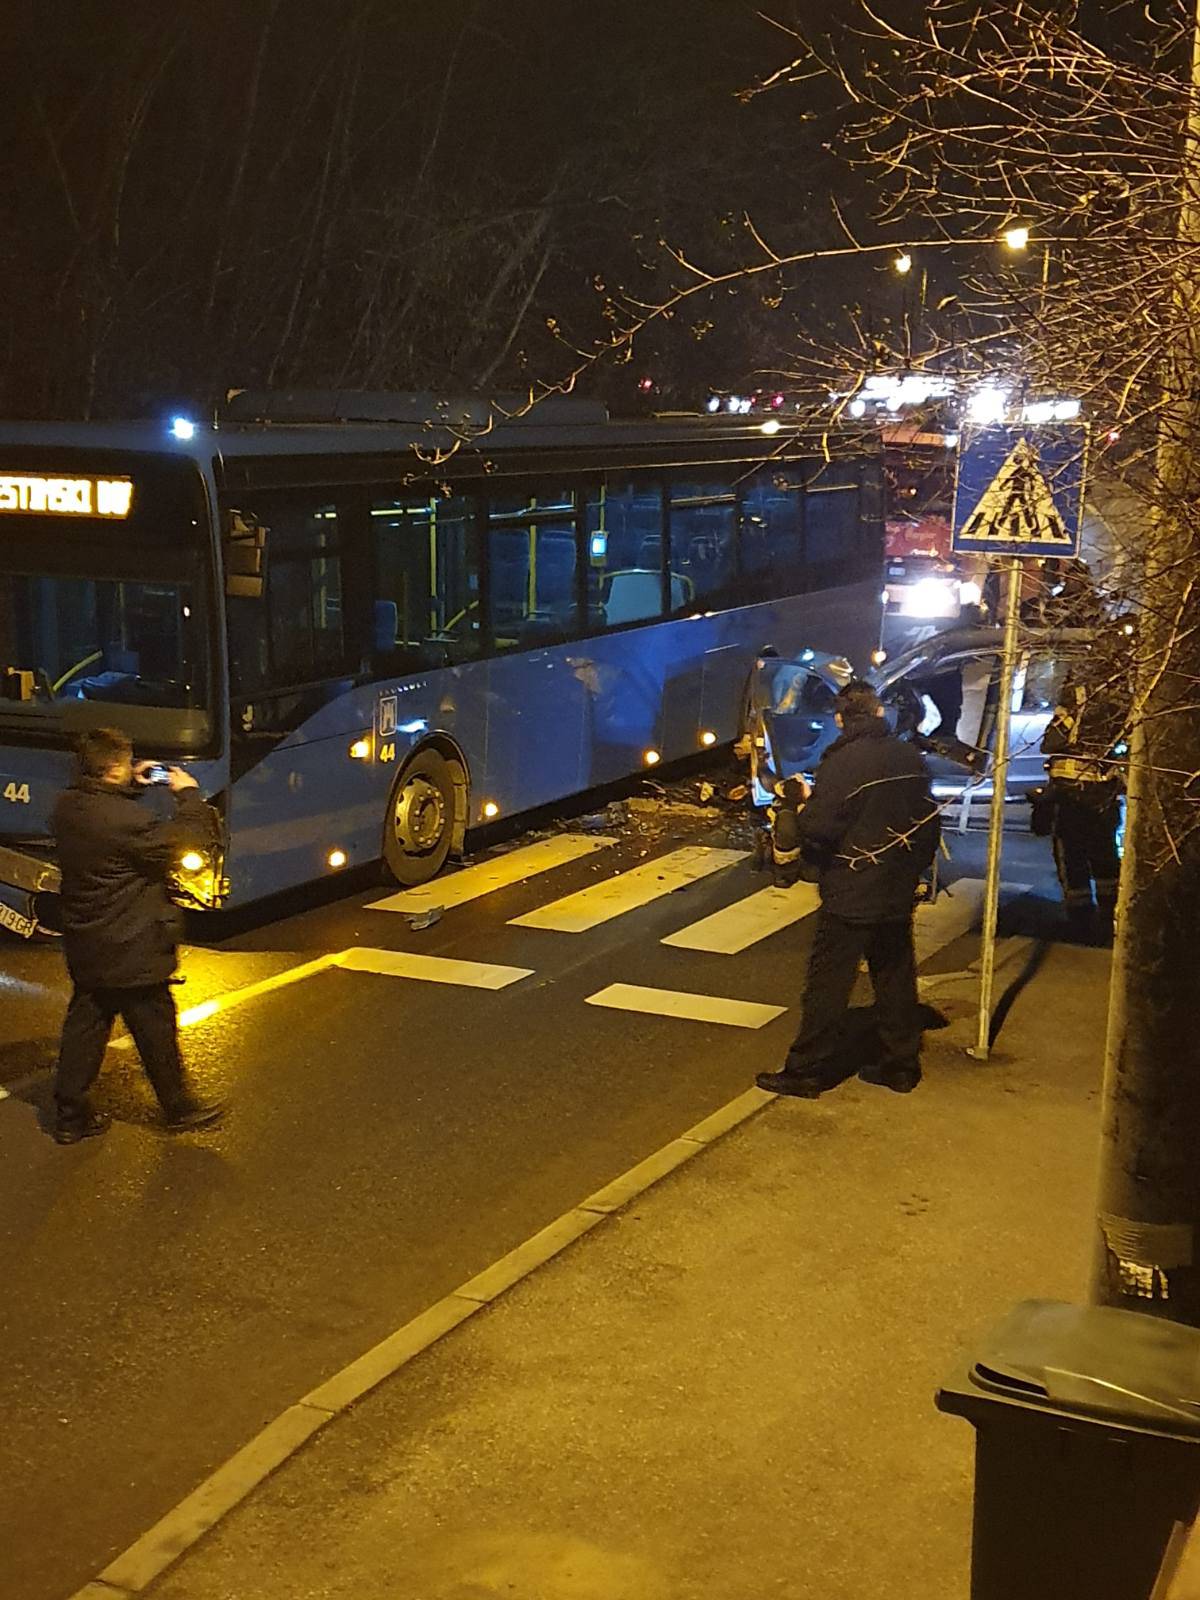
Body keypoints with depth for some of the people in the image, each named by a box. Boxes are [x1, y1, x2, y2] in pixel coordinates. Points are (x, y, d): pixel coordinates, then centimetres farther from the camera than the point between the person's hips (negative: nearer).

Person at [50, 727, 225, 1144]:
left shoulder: (68, 805, 0)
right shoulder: (122, 817, -27)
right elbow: (179, 842, -22)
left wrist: (133, 784, 12)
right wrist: (188, 794, -10)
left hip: (85, 946, 8)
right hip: (131, 951, -8)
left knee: (84, 1026, 16)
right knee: (156, 1029, 9)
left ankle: (70, 1116, 23)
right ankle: (178, 1107, 25)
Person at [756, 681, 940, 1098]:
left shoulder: (842, 762, -18)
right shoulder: (910, 758, 3)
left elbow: (817, 829, -21)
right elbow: (929, 823, 11)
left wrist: (803, 806, 1)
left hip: (849, 896, -6)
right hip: (899, 894, 6)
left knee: (828, 985, 1)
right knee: (895, 979, 16)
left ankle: (806, 1070, 7)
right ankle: (901, 1064, 23)